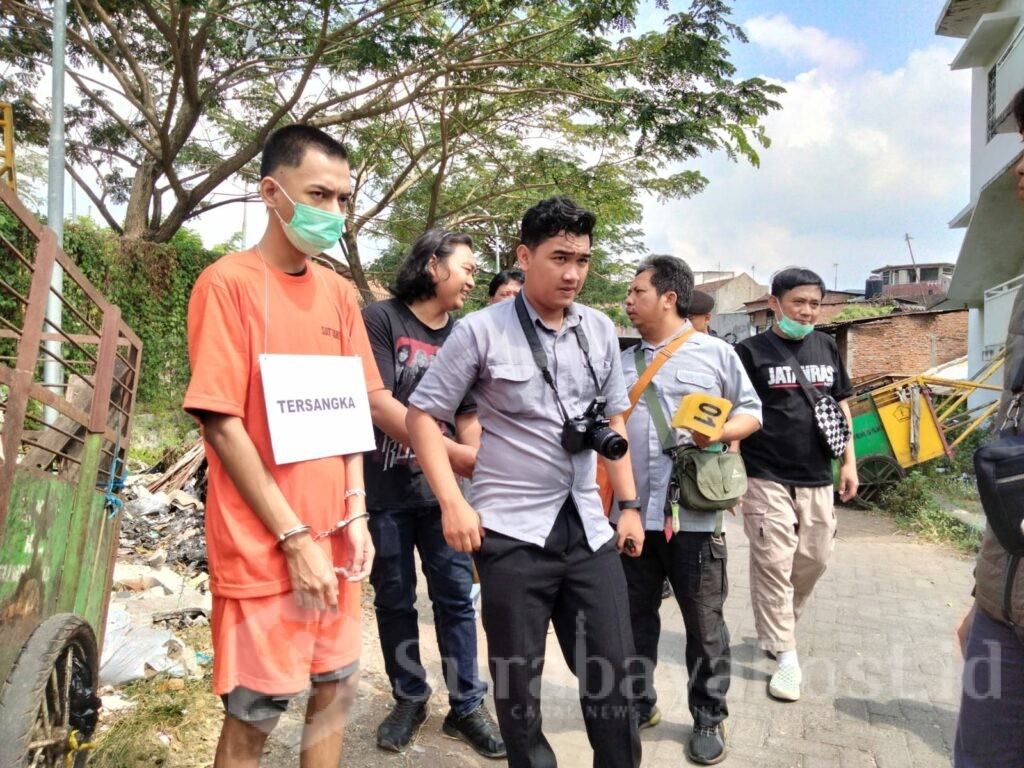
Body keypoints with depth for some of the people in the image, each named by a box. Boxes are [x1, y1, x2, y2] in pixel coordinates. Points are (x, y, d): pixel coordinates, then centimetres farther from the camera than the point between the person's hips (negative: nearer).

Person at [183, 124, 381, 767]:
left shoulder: (339, 292, 7)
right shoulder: (228, 283, -11)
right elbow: (221, 425, -14)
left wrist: (356, 514, 0)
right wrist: (294, 537, -14)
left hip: (332, 542, 6)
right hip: (262, 549, -6)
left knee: (337, 687, 17)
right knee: (253, 716, 8)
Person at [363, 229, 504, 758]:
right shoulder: (380, 319, -8)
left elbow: (468, 418, 10)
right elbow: (376, 403, -17)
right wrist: (452, 451, -19)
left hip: (443, 491, 3)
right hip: (384, 492, -3)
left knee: (456, 598, 7)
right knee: (394, 601, 11)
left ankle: (467, 706, 22)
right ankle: (409, 699, 30)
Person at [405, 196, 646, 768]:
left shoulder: (601, 331, 6)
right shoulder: (480, 331, -8)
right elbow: (424, 414, -4)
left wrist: (629, 505, 11)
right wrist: (452, 502, -13)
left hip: (587, 526, 4)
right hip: (511, 529, -3)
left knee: (614, 667, 11)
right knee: (517, 676, 10)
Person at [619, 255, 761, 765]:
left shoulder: (715, 352, 0)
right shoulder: (623, 363, 14)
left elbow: (751, 412, 3)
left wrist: (716, 432, -15)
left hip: (694, 515, -4)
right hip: (632, 512, 4)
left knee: (704, 622, 8)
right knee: (635, 617, 14)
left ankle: (709, 717, 26)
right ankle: (638, 704, 32)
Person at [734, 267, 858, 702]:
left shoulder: (826, 348, 10)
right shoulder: (751, 351, -4)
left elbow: (841, 406, 17)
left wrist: (849, 460, 11)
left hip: (817, 478, 5)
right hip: (767, 479, -5)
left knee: (814, 560, 12)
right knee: (773, 565, -3)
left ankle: (774, 628, 34)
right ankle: (786, 657, 9)